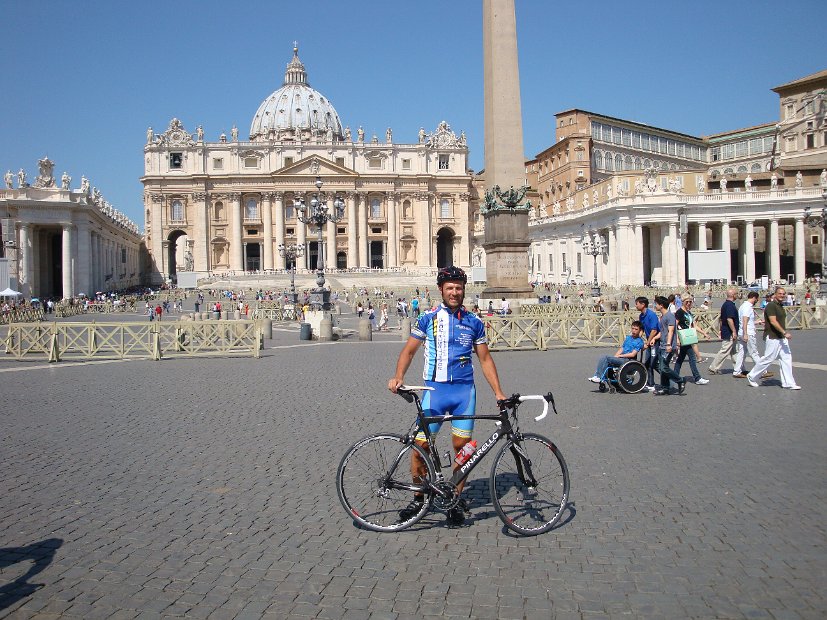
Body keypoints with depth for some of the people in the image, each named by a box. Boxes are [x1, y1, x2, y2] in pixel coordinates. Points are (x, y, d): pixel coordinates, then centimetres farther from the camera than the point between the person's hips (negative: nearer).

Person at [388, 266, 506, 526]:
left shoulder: (474, 322, 8)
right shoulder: (428, 318, 3)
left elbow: (485, 359, 12)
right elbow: (409, 350, 6)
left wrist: (498, 392, 5)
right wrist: (398, 376, -11)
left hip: (464, 390, 2)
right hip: (434, 388, -1)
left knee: (462, 446, 2)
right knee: (421, 444, -4)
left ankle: (456, 500, 17)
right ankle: (419, 498, 14)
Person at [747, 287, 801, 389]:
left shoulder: (780, 306, 15)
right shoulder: (771, 306, -14)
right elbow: (773, 321, -22)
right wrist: (784, 332, -25)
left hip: (781, 338, 9)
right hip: (772, 338, -9)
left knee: (787, 358, 4)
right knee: (768, 359, -4)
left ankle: (788, 383, 6)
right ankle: (752, 377, 10)